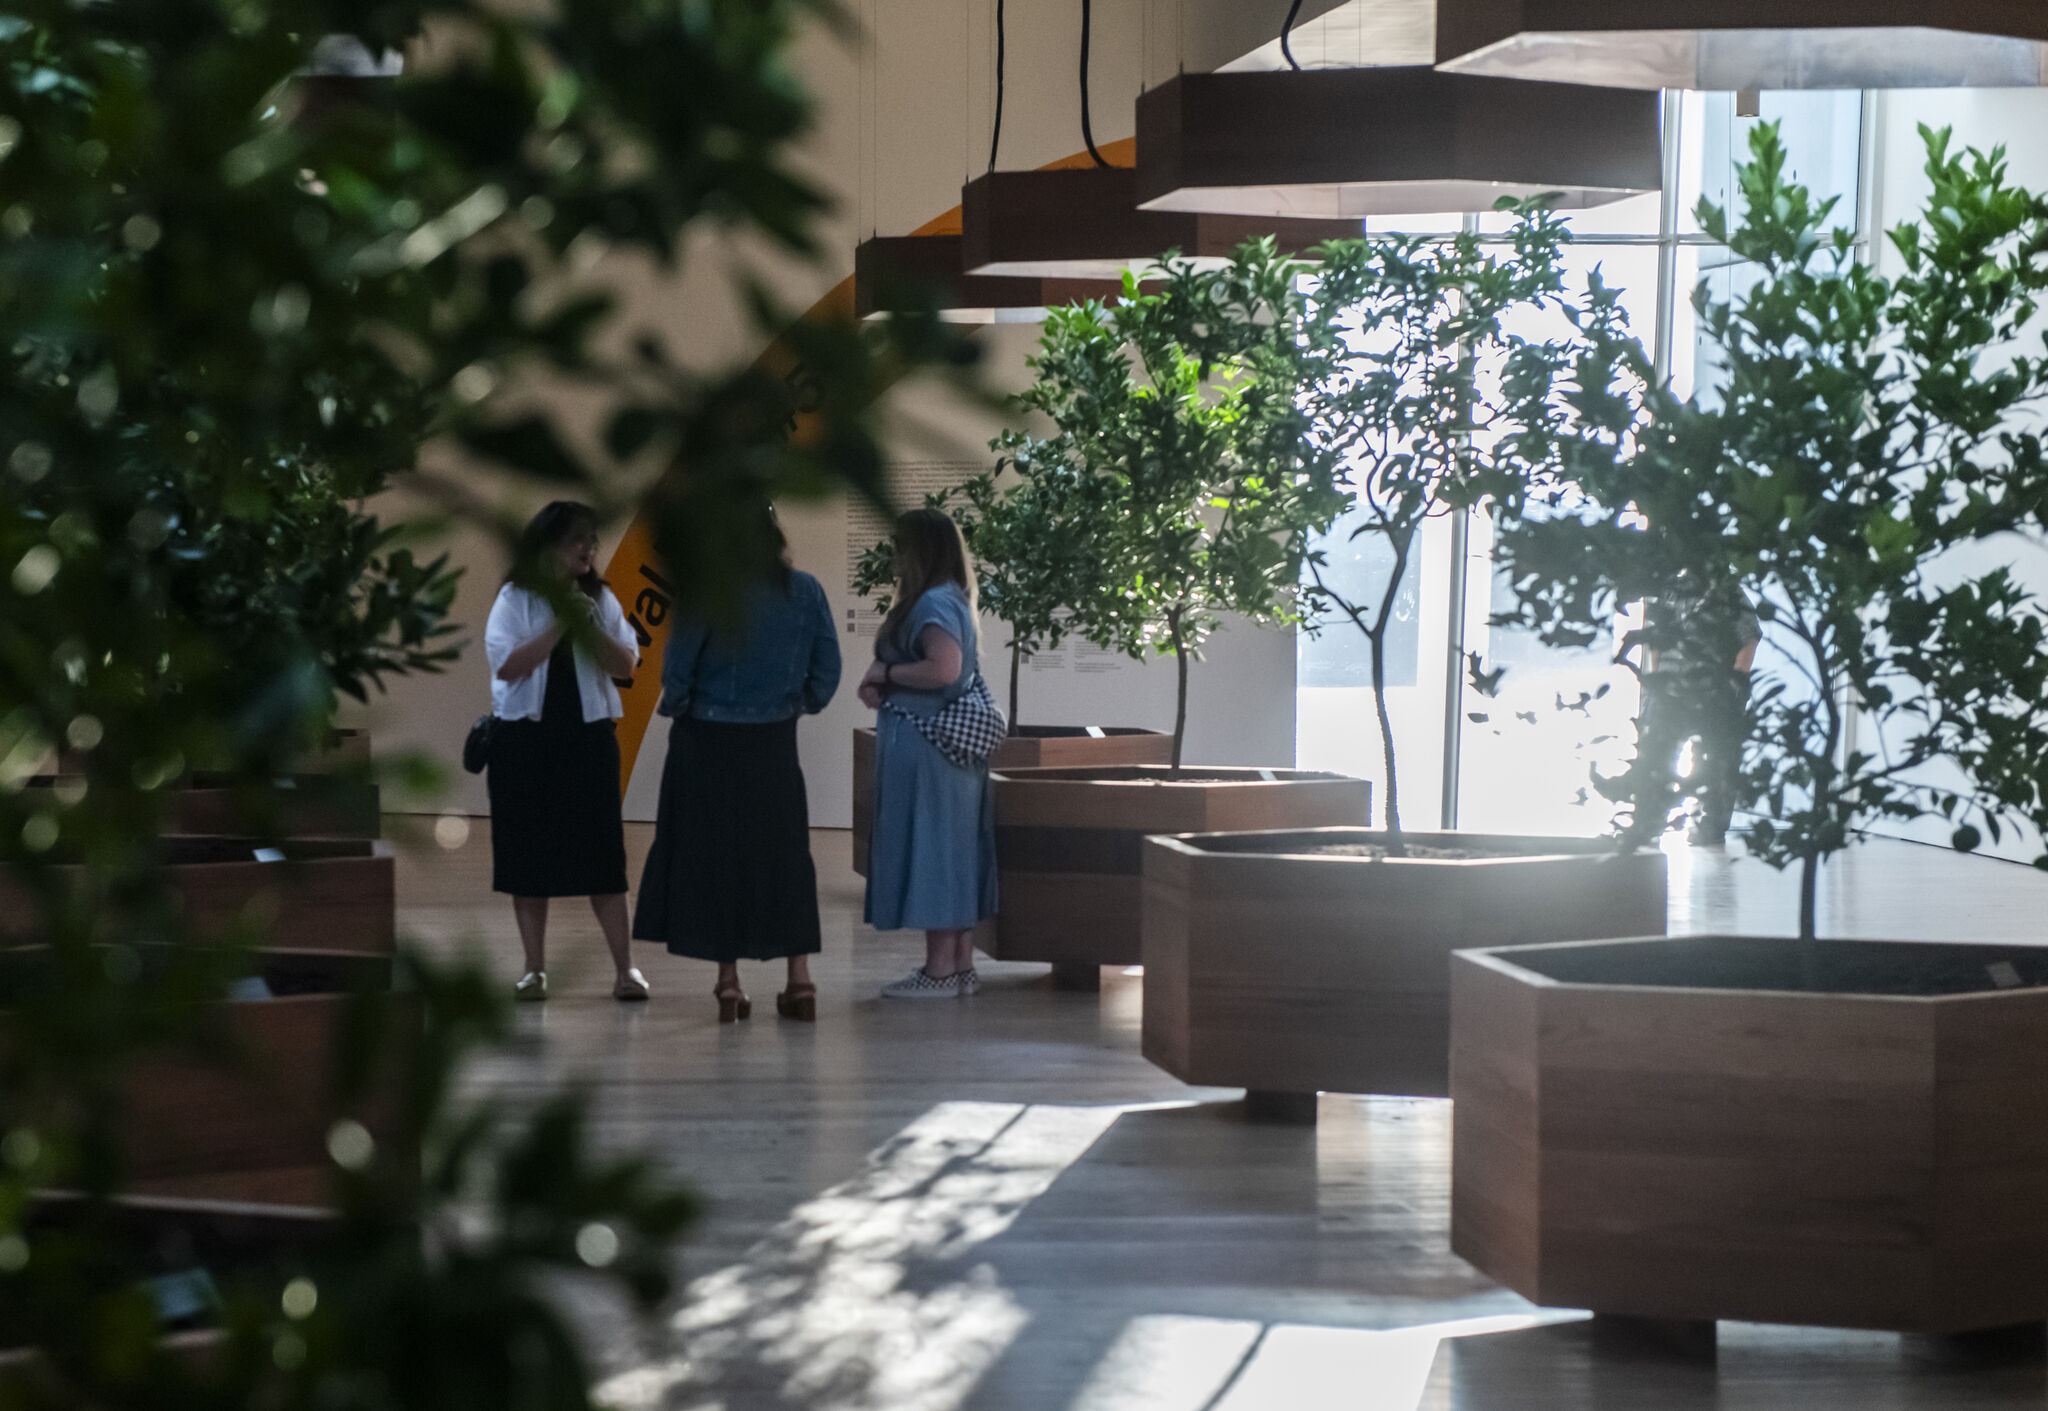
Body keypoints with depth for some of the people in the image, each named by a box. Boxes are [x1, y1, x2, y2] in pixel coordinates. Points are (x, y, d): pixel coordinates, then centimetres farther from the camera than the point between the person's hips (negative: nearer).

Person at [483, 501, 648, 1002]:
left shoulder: (601, 600, 8)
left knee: (602, 852, -1)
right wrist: (559, 626, -14)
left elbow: (626, 665, 1)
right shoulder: (515, 600, 0)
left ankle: (624, 968, 1)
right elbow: (506, 664, -12)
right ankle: (535, 968, 11)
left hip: (588, 736, 1)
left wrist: (590, 627, -13)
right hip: (527, 738, -1)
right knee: (529, 853, 2)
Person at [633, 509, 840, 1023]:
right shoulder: (805, 592, -3)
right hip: (776, 744, 3)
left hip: (710, 744, -3)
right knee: (784, 854, 12)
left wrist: (677, 708, 6)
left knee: (716, 856, 8)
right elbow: (827, 667, 1)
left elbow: (677, 667, -12)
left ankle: (729, 982, 9)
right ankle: (799, 980, 9)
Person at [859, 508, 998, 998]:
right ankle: (960, 966, 16)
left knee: (929, 848, -6)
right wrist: (883, 688, 7)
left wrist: (885, 672, -14)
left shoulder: (934, 603, -16)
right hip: (949, 743, 10)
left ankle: (940, 970, -3)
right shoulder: (949, 600, 16)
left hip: (926, 749, -10)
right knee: (954, 850, 11)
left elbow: (945, 668, -28)